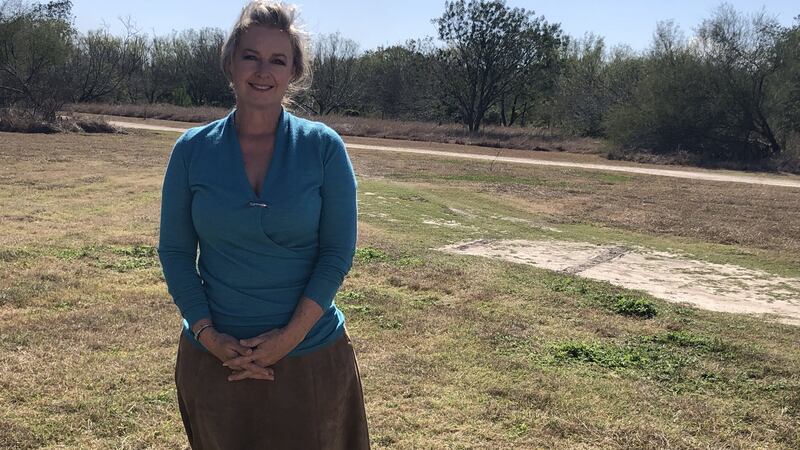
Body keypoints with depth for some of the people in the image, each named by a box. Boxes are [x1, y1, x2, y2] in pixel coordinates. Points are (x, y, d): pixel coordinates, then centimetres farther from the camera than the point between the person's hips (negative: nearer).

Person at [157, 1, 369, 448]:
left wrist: (291, 336, -14)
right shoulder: (192, 150, -2)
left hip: (311, 356, -1)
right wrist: (206, 334, -10)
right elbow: (175, 250, 2)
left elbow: (338, 251, -7)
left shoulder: (323, 147, -7)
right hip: (215, 358, 2)